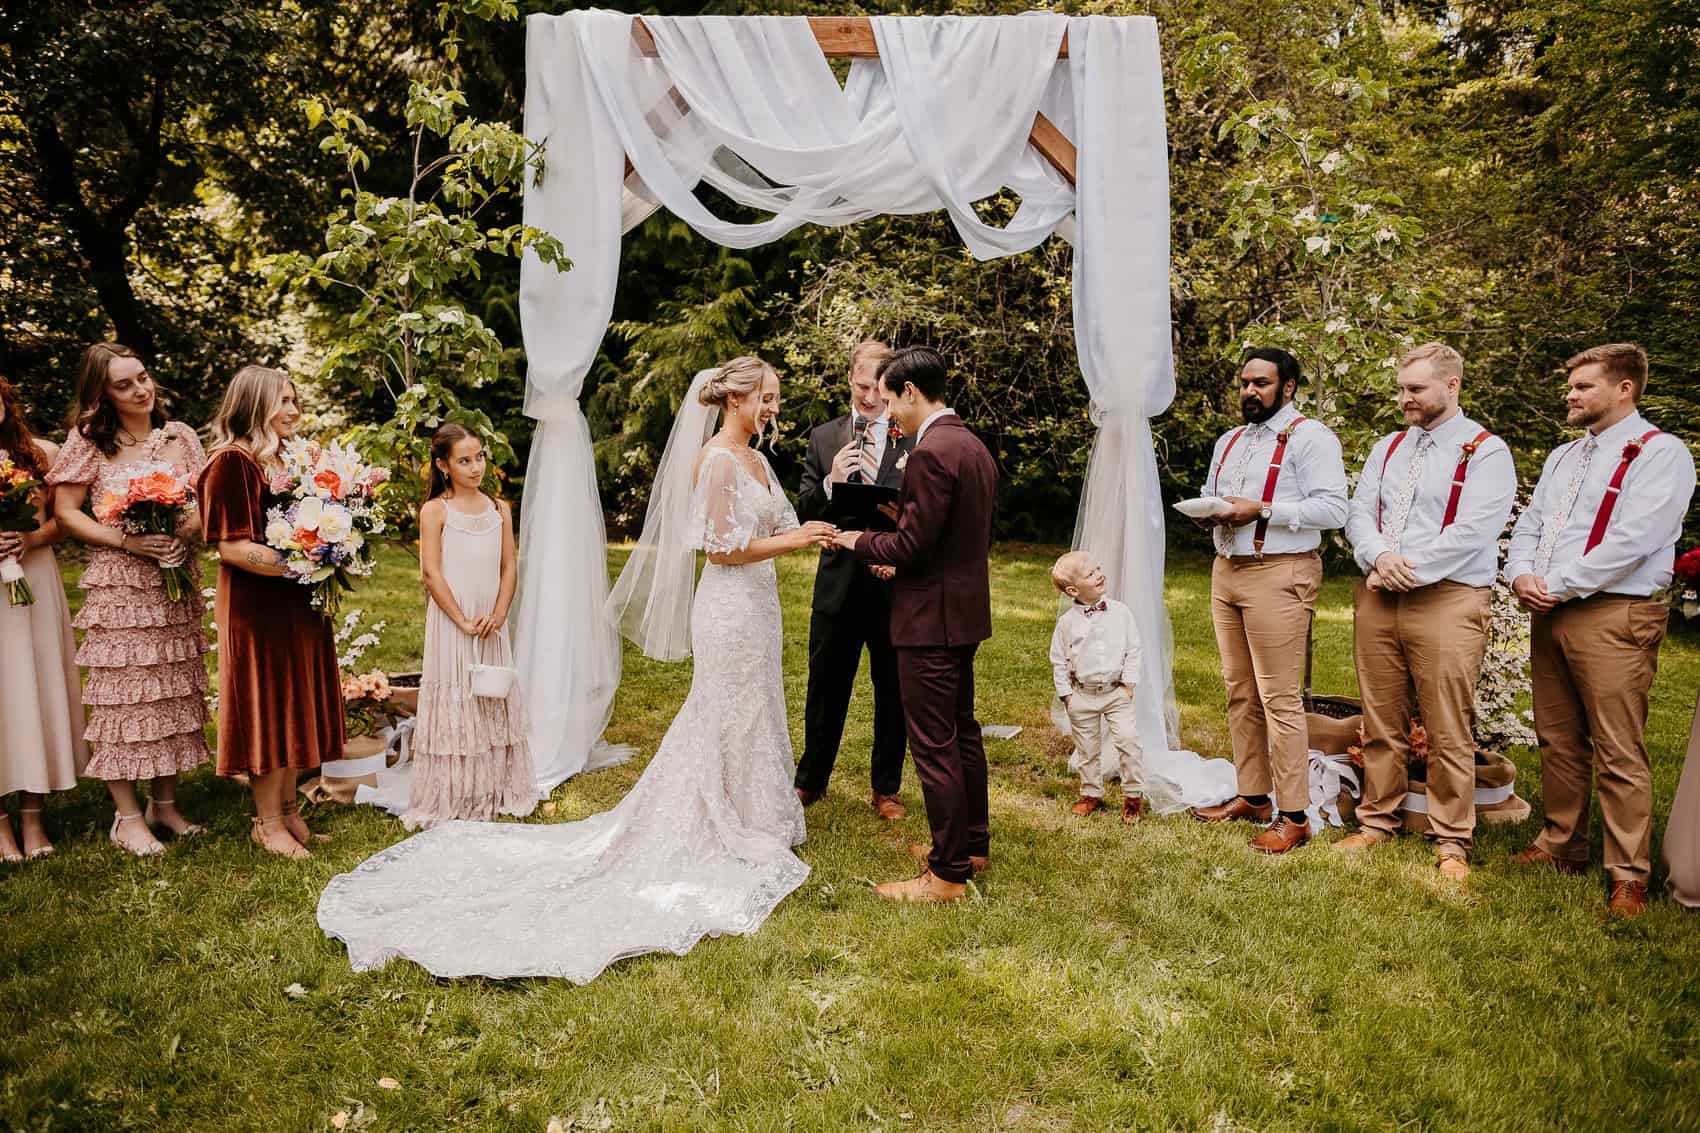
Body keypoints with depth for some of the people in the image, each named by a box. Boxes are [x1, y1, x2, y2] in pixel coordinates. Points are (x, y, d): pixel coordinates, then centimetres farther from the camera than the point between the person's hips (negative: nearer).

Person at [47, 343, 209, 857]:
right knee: (123, 693, -2)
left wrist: (186, 531, -12)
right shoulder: (88, 442, -1)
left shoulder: (179, 435, 7)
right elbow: (65, 511, -3)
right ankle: (128, 816, 8)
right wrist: (127, 540, -16)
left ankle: (165, 803, 21)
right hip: (117, 585, -3)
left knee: (174, 690, 8)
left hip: (176, 582, 4)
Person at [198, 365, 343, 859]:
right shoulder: (232, 462, -13)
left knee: (296, 703, 13)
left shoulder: (290, 459, 13)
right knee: (269, 704, 0)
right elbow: (232, 546, -19)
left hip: (299, 602, 8)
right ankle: (268, 823, 13)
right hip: (256, 606, -8)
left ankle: (288, 809, 25)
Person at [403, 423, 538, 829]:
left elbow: (509, 568, 6)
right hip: (450, 622, -4)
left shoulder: (499, 509, 8)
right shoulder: (435, 510, -4)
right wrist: (462, 621, -14)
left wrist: (498, 614, -9)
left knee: (496, 703, 10)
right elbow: (431, 572, -10)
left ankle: (497, 791, 22)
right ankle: (450, 798, 10)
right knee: (453, 704, 1)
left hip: (492, 624, 4)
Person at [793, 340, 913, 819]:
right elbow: (802, 512, 2)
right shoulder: (823, 437, 5)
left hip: (895, 586, -1)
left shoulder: (917, 441, -2)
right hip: (838, 585, 2)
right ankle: (811, 780, 32)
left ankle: (886, 788, 28)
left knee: (893, 693, 11)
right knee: (826, 689, 13)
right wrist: (831, 483, -16)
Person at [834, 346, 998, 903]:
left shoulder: (931, 453, -20)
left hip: (932, 618, -10)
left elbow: (912, 544, -21)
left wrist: (860, 542, -4)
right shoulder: (975, 447, 11)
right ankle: (972, 844, 33)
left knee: (934, 744, -1)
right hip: (966, 611, 10)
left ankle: (948, 874, 9)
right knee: (962, 731, 19)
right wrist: (896, 557, 16)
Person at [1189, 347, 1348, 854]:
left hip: (1278, 575, -8)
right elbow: (1209, 496, 26)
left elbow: (1333, 508, -15)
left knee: (1280, 698, -7)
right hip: (1225, 570, 8)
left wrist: (1261, 510, -20)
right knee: (1240, 694, 12)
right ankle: (1252, 796, 23)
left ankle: (1293, 817, 1)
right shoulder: (1229, 441, 20)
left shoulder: (1309, 437, -6)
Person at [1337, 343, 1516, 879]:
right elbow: (1358, 512, 9)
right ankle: (1378, 821, 21)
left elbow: (1472, 532, -13)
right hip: (1377, 599, 5)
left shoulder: (1485, 452, -2)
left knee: (1448, 732, -1)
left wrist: (1408, 572, -13)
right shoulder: (1388, 448, 17)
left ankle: (1451, 842, 10)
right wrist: (1379, 557, -11)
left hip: (1447, 600, -5)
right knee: (1381, 723, 10)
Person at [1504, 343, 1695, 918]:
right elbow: (1529, 525, 17)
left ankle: (1628, 875, 4)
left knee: (1618, 755, -4)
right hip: (1549, 614, 7)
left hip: (1613, 617, -7)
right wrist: (1522, 574, -3)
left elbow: (1631, 541, -17)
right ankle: (1560, 845, 25)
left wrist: (1558, 585, -14)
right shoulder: (1563, 456, 19)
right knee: (1558, 742, 14)